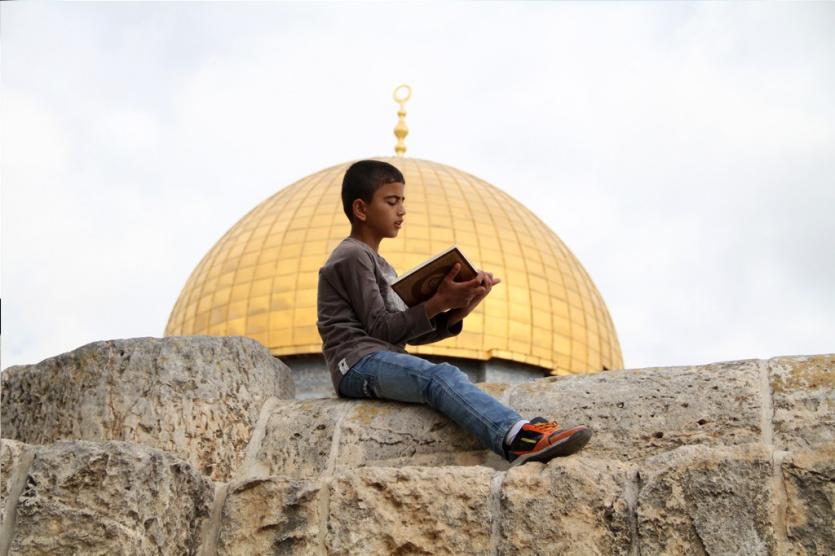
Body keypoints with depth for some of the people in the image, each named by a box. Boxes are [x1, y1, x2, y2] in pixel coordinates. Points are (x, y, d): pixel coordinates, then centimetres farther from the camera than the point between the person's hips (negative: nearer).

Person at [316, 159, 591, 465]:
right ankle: (519, 439, -54)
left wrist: (456, 313, 1)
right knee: (441, 376, -32)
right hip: (359, 363, -9)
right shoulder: (352, 256, -1)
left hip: (385, 364, 9)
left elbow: (409, 333, 17)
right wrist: (440, 302, -12)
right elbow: (381, 328, -10)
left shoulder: (379, 265, 29)